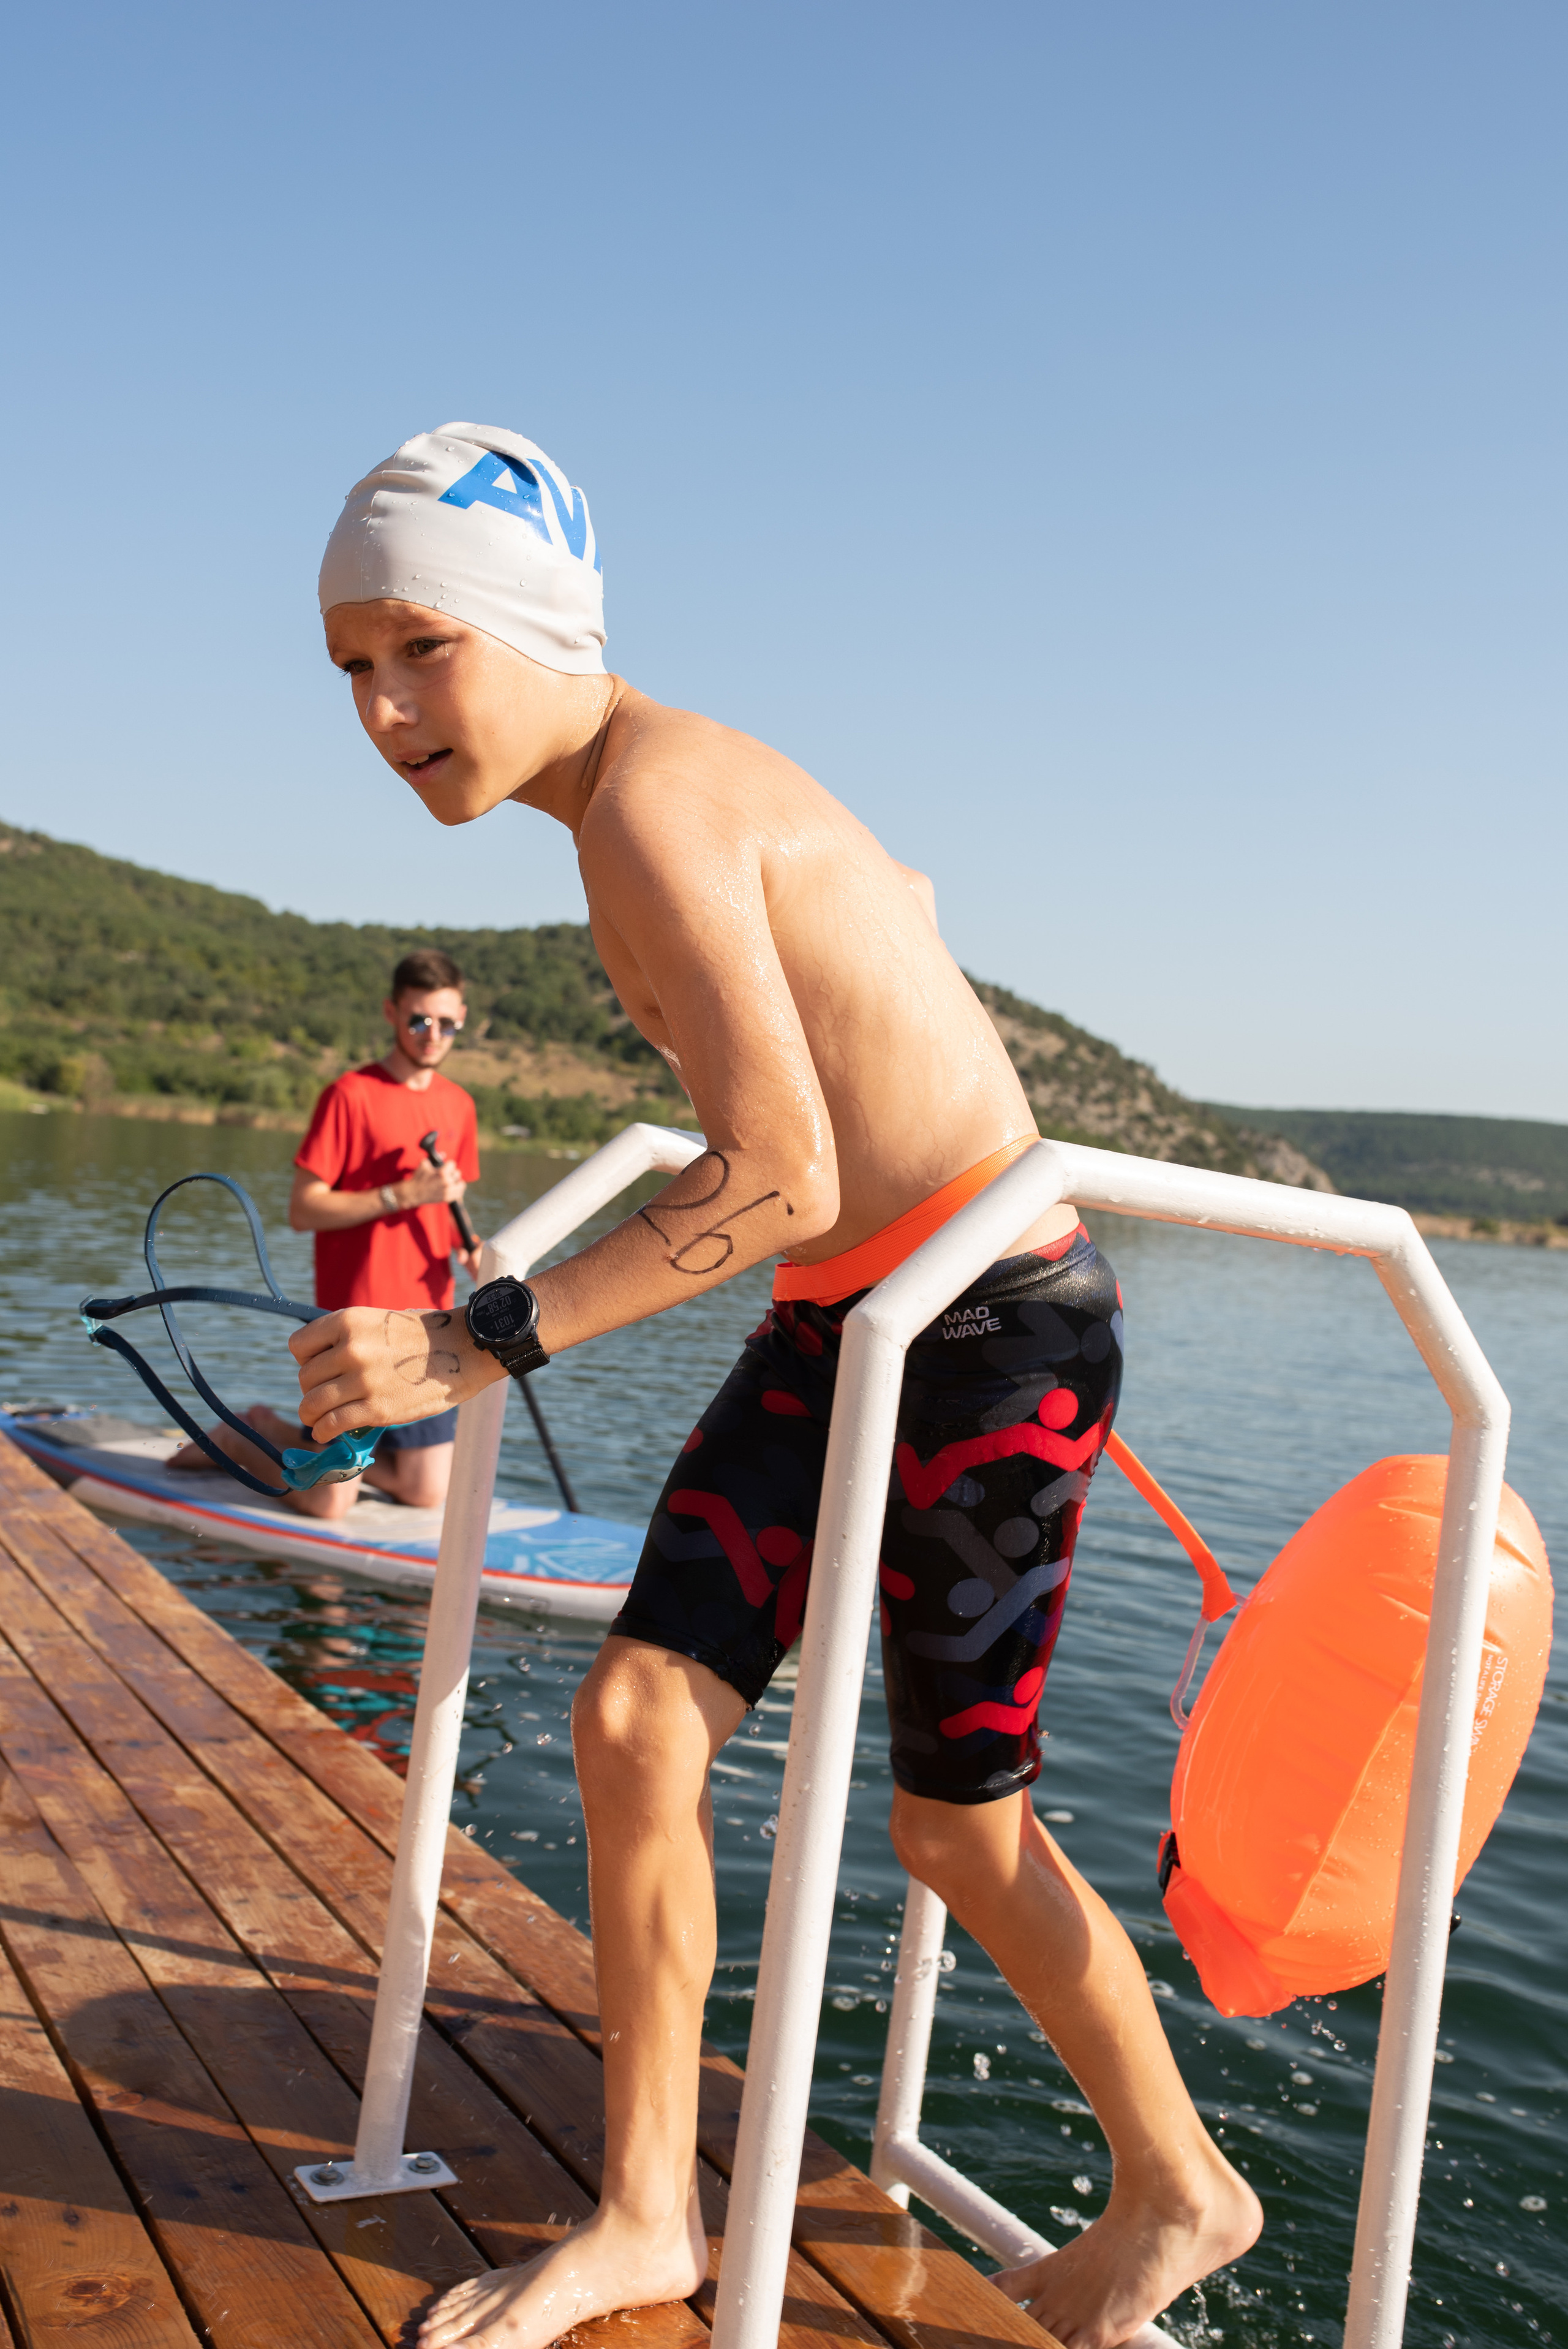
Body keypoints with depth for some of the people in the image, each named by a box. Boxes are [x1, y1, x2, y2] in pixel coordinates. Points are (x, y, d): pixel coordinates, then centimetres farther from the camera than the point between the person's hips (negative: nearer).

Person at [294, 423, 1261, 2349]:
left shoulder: (648, 799, -22)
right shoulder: (680, 784, 7)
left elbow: (781, 1181, -27)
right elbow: (898, 895, 24)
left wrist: (480, 1344, -26)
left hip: (994, 1326, -9)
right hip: (839, 1319, 9)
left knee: (953, 1828, 6)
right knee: (633, 1720, 3)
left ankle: (1179, 2193, 31)